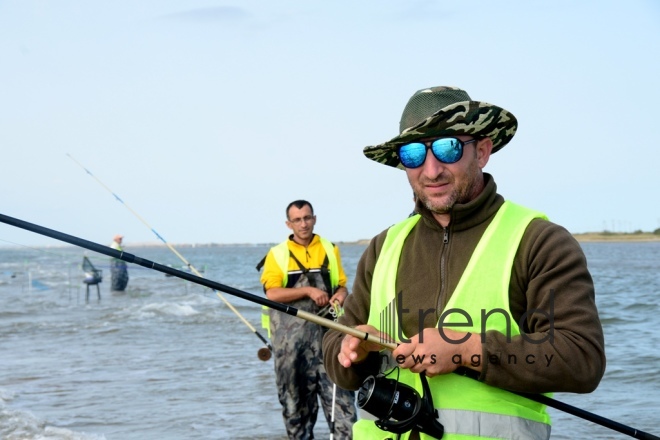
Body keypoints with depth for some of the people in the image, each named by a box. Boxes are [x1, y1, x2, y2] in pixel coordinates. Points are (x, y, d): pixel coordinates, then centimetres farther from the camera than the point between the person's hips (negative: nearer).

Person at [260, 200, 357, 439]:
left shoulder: (330, 250, 13)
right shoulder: (278, 254, 5)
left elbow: (342, 285, 17)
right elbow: (272, 293, -6)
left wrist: (341, 294, -7)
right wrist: (308, 290, -15)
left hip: (326, 332, 1)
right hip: (291, 337, -1)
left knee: (339, 388, -10)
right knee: (294, 395, 5)